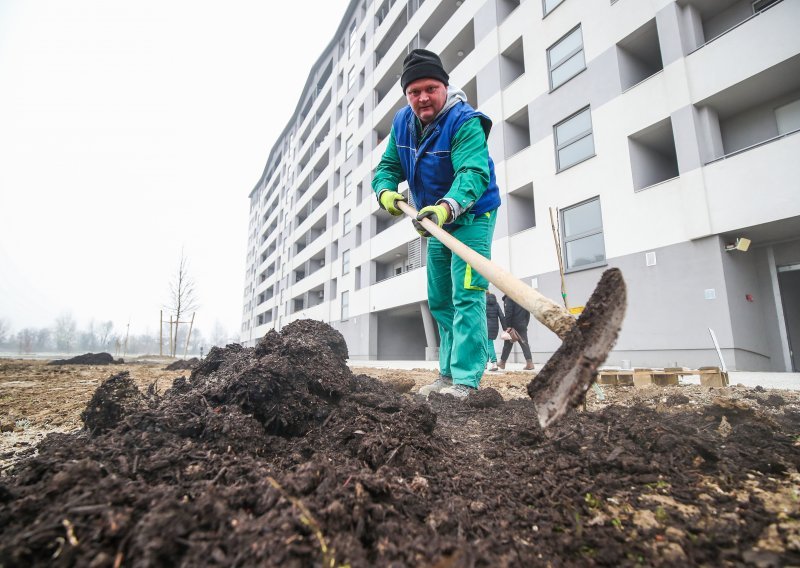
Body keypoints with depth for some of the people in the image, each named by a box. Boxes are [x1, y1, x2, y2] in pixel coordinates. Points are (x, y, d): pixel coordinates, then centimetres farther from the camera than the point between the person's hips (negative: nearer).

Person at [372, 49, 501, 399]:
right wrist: (385, 191, -20)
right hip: (438, 220, 8)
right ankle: (448, 375, 23)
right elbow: (388, 166, 2)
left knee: (466, 297, -18)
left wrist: (448, 207, -55)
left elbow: (473, 174, -37)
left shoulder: (465, 122, -22)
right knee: (440, 301, 10)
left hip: (472, 216, -7)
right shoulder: (402, 123, -1)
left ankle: (465, 381, -12)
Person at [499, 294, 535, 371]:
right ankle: (530, 363, -8)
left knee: (507, 344, 6)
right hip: (522, 326, 4)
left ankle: (502, 363, 18)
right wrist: (525, 324, 14)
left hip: (513, 325, -4)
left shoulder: (509, 298, -9)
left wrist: (508, 326, -17)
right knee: (525, 344, 3)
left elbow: (508, 313, -17)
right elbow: (527, 313, 12)